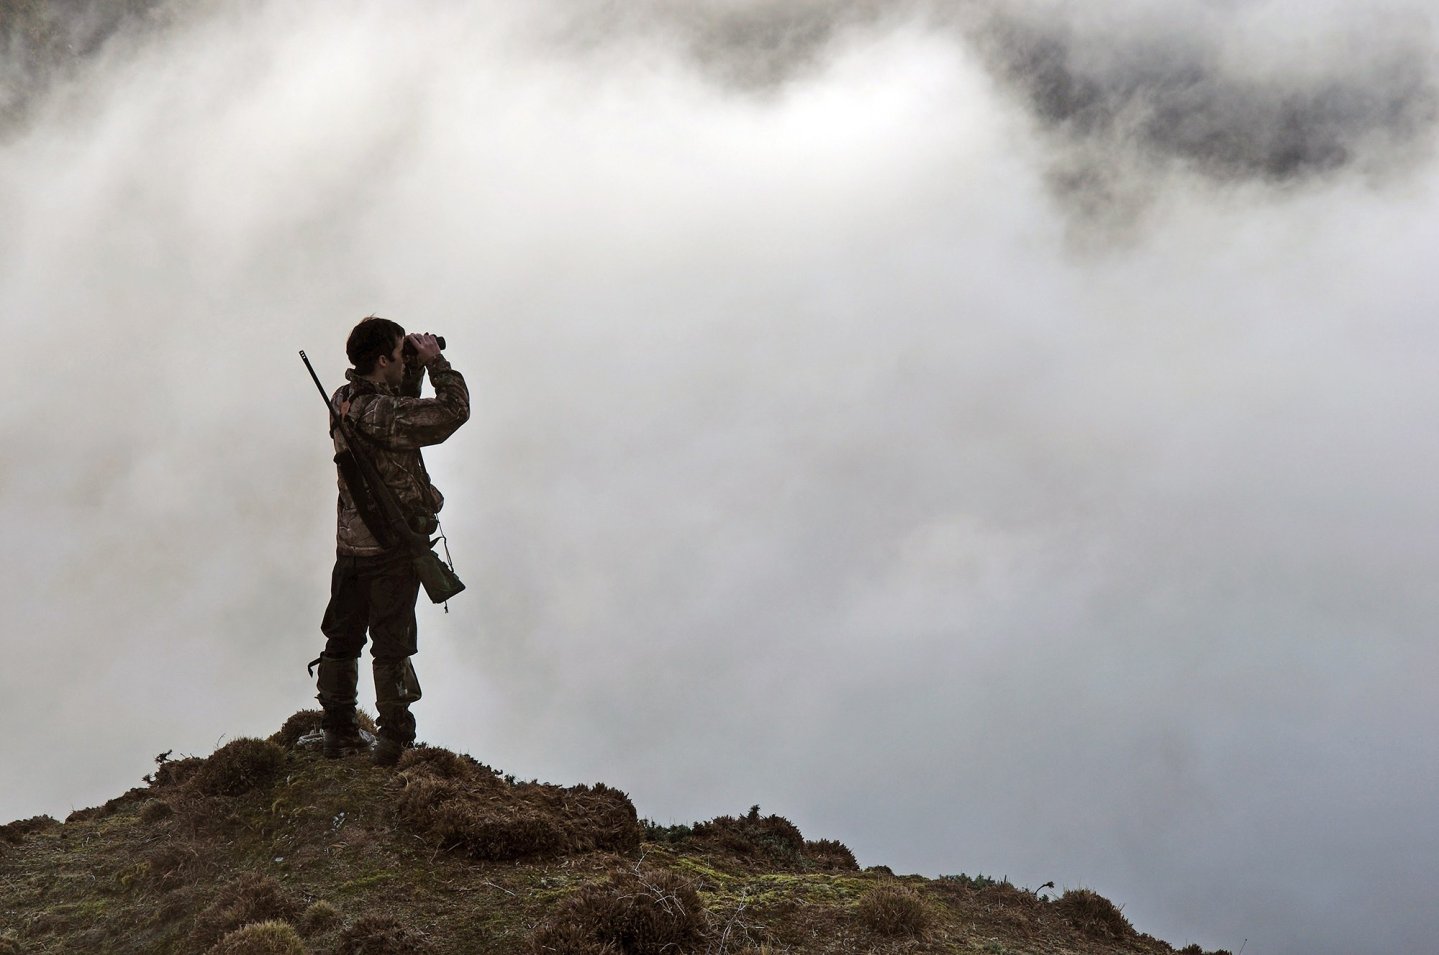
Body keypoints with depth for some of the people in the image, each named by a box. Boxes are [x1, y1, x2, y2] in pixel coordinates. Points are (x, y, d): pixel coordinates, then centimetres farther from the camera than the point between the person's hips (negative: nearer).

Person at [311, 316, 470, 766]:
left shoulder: (345, 400, 3)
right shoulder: (381, 413, -24)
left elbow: (403, 407, 20)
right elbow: (454, 410, -21)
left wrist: (415, 363, 8)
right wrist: (436, 362, -11)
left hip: (350, 542, 8)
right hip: (391, 546, -8)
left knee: (342, 637, 15)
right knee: (391, 643, 3)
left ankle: (337, 729, 23)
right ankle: (393, 736, 8)